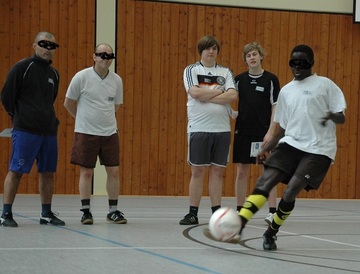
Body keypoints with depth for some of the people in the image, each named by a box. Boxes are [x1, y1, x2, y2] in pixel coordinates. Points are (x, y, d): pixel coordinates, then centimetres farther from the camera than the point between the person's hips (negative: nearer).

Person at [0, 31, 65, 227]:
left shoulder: (54, 74, 14)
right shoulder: (22, 67, -5)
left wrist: (49, 119, 16)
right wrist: (19, 117, 5)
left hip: (49, 130, 6)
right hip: (25, 130, -6)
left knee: (48, 172, 9)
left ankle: (46, 213, 18)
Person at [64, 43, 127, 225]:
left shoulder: (117, 80, 3)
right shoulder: (81, 77, -8)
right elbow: (68, 103, 2)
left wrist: (105, 119, 12)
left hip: (110, 133, 3)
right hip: (86, 133, -3)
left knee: (113, 171, 3)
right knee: (86, 172, 2)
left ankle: (113, 211, 14)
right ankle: (86, 211, 11)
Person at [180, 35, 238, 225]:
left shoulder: (225, 72, 10)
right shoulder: (191, 70, 4)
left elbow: (233, 96, -5)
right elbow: (195, 92, -14)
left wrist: (206, 97, -10)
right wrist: (219, 91, -5)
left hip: (222, 129, 3)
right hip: (199, 129, -2)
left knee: (217, 171, 5)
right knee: (198, 171, 0)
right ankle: (193, 213, 6)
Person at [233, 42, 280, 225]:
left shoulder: (270, 79, -3)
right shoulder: (240, 79, 5)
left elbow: (276, 107, -3)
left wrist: (270, 132, -10)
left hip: (263, 133, -3)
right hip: (242, 132, 3)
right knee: (241, 172, 6)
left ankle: (272, 212, 4)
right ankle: (239, 211, 14)